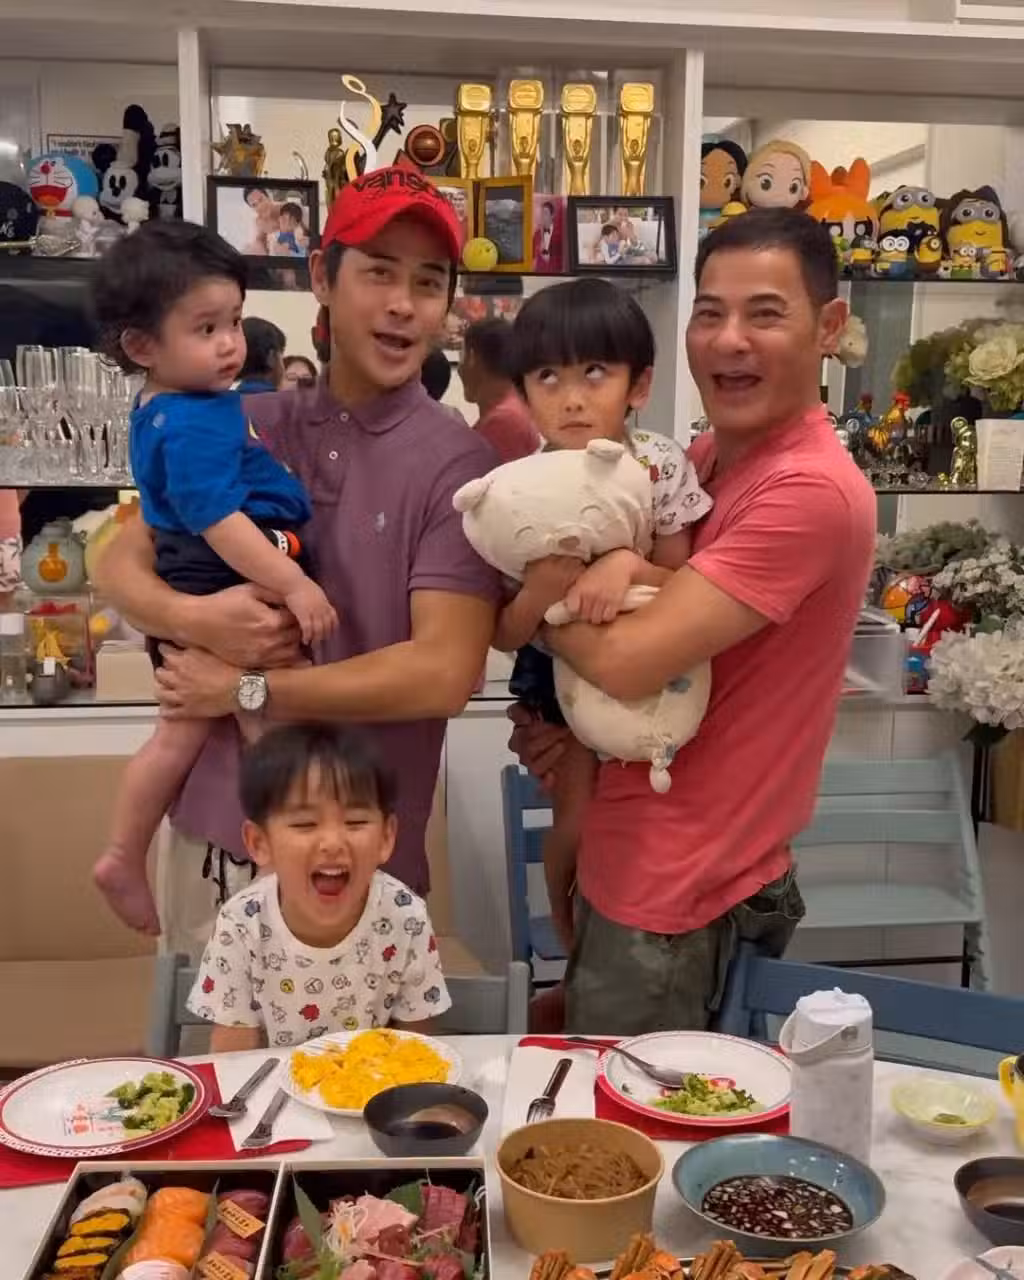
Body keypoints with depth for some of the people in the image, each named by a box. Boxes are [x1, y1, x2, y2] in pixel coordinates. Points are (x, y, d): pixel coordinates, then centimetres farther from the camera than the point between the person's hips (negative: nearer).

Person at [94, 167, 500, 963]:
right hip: (212, 825, 4)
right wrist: (195, 620, -17)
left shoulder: (459, 465, -11)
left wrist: (246, 688, -14)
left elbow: (444, 674, -18)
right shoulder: (245, 430, 3)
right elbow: (121, 563, 5)